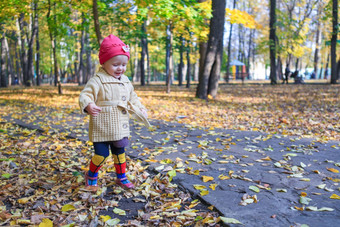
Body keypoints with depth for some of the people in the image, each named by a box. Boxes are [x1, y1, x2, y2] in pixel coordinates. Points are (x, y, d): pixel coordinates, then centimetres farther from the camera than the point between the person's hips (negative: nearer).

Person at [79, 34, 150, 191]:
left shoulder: (126, 82, 10)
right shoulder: (98, 80, -14)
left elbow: (133, 99, 22)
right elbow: (85, 95, -22)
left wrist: (139, 109, 8)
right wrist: (88, 106, -42)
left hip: (120, 128, 7)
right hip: (102, 127, -6)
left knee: (119, 152, 18)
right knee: (102, 153, -4)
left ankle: (121, 177, 35)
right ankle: (91, 176, 23)